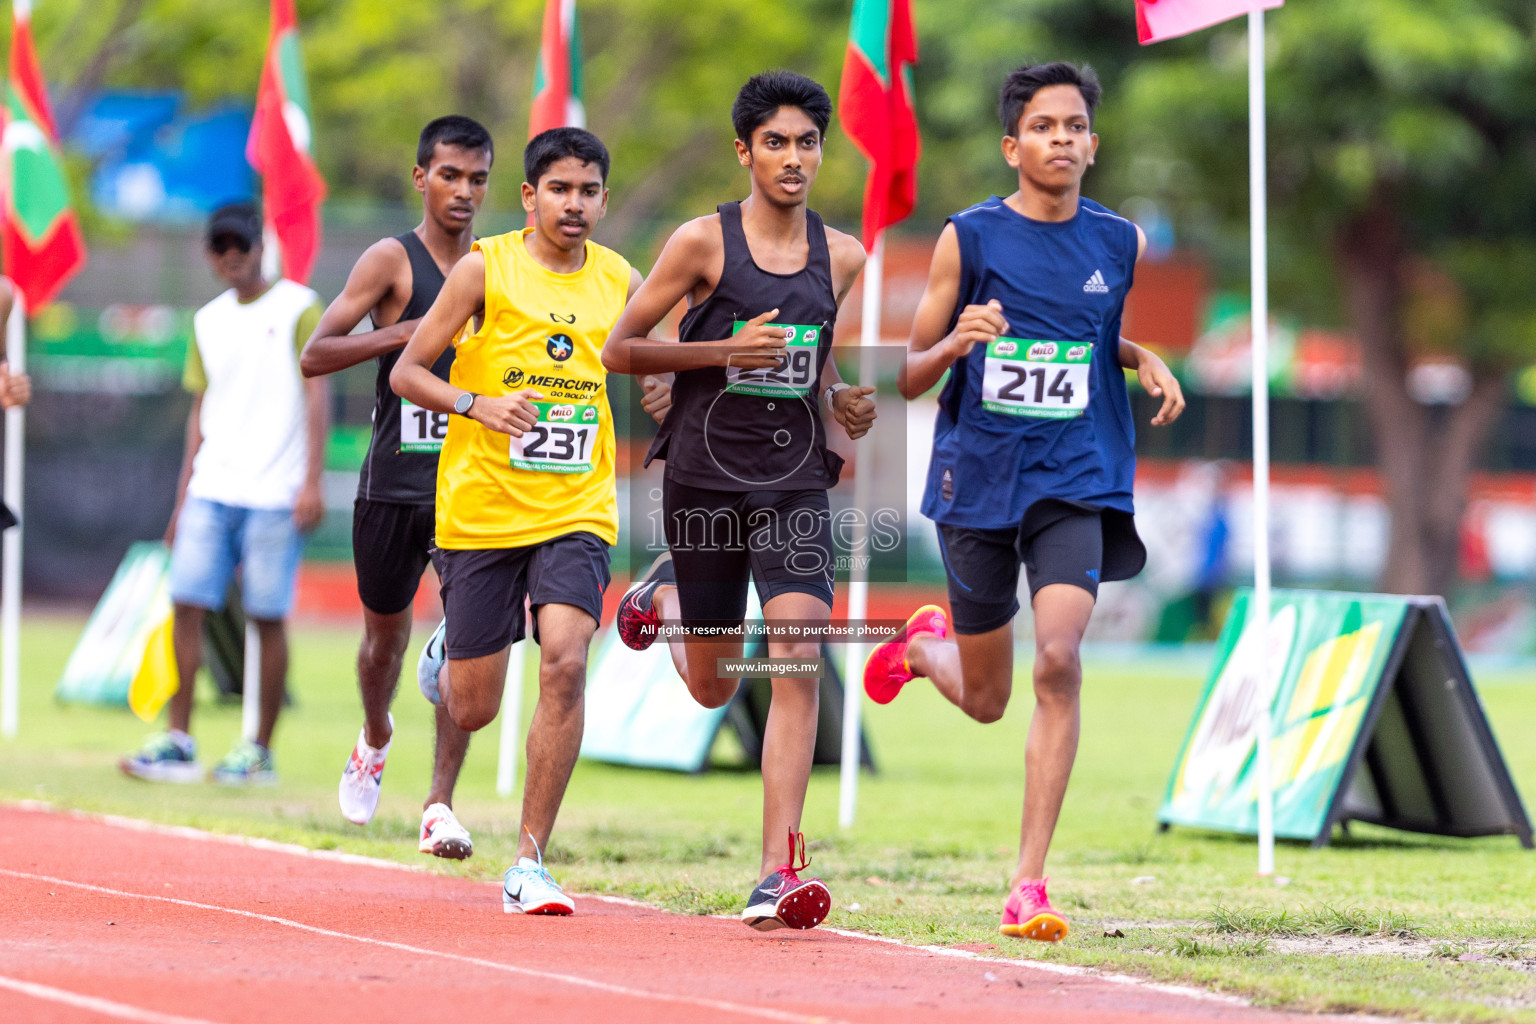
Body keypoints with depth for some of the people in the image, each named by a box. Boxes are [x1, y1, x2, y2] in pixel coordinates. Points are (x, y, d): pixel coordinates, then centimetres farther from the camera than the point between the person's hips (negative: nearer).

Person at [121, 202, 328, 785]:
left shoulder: (298, 308, 1)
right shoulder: (207, 322, 16)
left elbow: (315, 395, -4)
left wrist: (311, 481, -13)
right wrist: (183, 502, 15)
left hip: (274, 494, -5)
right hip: (211, 491, 5)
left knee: (268, 617, -3)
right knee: (187, 605, -4)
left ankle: (260, 751, 4)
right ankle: (178, 744, -1)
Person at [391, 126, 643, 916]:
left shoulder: (621, 282, 6)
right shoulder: (485, 268, -4)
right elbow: (406, 372, -2)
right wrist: (476, 404, -19)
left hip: (576, 512, 1)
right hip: (482, 507, -1)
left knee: (564, 662, -21)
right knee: (472, 709, 3)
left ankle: (529, 861, -12)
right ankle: (446, 650, 43)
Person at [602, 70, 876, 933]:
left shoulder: (843, 257, 7)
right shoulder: (704, 242, -6)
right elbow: (618, 350, -4)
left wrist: (844, 405, 2)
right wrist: (724, 351, -16)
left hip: (797, 481, 2)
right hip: (706, 476, -2)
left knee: (797, 657, -16)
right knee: (714, 687, 10)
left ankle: (779, 872, -16)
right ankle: (664, 597, 48)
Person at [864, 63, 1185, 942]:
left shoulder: (1121, 242, 4)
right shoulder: (968, 238, -3)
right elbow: (909, 377, 1)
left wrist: (1149, 361, 1)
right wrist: (955, 343, -21)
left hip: (1077, 481, 0)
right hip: (978, 477, 0)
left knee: (1059, 659, -22)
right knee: (987, 700, 10)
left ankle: (1030, 884, -17)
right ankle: (923, 644, 49)